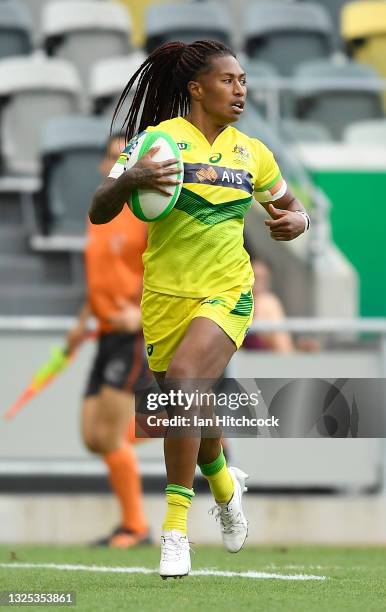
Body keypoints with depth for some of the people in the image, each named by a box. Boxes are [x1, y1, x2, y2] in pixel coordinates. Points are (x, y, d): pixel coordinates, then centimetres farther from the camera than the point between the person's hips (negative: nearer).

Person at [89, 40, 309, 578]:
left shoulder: (251, 152, 3)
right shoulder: (159, 139, -7)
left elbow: (288, 205, 19)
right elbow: (99, 213, -12)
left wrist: (296, 220, -5)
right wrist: (128, 180, -33)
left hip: (226, 294, 0)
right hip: (165, 297, 1)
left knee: (183, 379, -27)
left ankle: (176, 529, -24)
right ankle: (225, 485, 49)